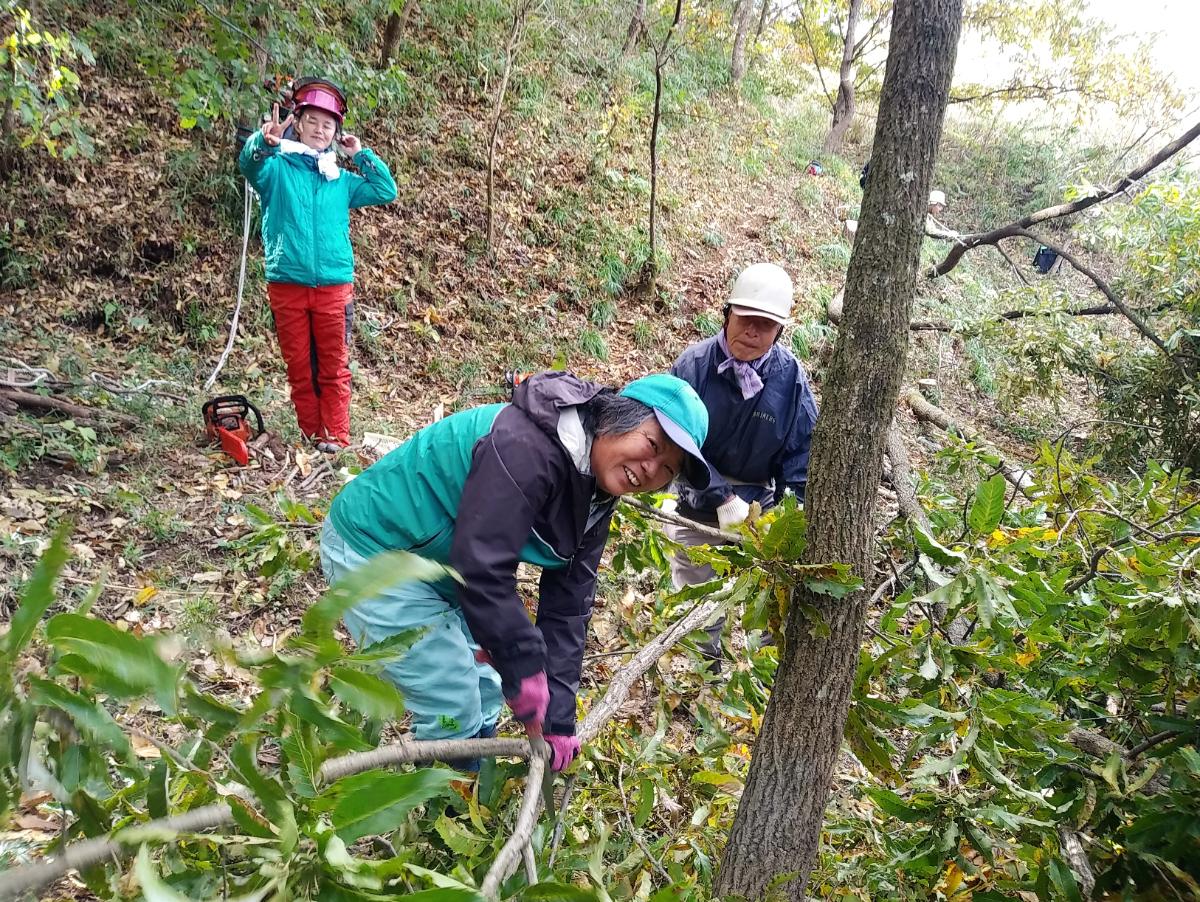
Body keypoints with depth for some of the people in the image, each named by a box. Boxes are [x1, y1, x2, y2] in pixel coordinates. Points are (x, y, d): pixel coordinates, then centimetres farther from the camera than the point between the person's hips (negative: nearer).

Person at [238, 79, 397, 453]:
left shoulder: (342, 180, 13)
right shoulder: (277, 168, 3)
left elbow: (387, 192, 16)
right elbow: (249, 164, -18)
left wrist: (361, 154, 9)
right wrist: (265, 141, -39)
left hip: (334, 285, 2)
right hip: (287, 284, -1)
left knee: (334, 367, 3)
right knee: (298, 367, 6)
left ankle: (336, 437, 8)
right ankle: (311, 435, 16)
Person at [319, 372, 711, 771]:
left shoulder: (596, 496, -3)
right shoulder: (524, 448, -33)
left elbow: (567, 606, -3)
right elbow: (481, 568, -36)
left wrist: (558, 717, -6)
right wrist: (524, 667, -27)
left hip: (440, 567, 9)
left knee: (485, 697, 15)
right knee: (453, 712, -6)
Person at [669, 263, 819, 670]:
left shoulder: (790, 376, -10)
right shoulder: (695, 363, -17)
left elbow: (801, 453, -4)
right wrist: (722, 498, -28)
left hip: (757, 509, 1)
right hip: (697, 506, -1)